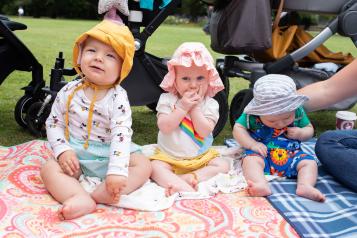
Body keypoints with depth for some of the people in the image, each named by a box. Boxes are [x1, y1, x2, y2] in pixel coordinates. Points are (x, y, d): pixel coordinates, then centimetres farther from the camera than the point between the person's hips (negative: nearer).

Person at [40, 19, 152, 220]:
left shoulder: (118, 97, -13)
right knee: (49, 169, -22)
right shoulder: (69, 92, -3)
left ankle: (99, 193, -37)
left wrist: (117, 171, -33)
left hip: (107, 158, -1)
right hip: (75, 158, 1)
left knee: (143, 164, -20)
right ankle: (83, 199, -43)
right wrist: (63, 150, -14)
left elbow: (121, 134, -23)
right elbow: (54, 123, 3)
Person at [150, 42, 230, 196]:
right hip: (169, 157, -1)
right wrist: (182, 107, -23)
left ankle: (188, 178, -27)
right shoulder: (167, 99, -6)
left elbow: (205, 131, -17)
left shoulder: (210, 104, -5)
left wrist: (195, 108, -20)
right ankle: (186, 189, -41)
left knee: (223, 165, -18)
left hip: (201, 157, 1)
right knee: (155, 167, -26)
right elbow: (164, 127, -18)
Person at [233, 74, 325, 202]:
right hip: (261, 154, -3)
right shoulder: (252, 115, -13)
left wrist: (301, 133, -15)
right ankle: (261, 185, -52)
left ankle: (305, 186, -37)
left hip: (291, 154, 3)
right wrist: (252, 144, -23)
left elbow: (309, 129, 8)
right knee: (251, 160, -32)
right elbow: (238, 128, -9)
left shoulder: (297, 111, -5)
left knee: (310, 162, -17)